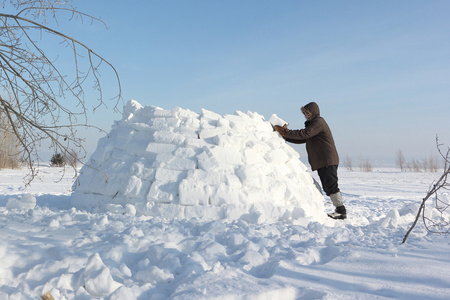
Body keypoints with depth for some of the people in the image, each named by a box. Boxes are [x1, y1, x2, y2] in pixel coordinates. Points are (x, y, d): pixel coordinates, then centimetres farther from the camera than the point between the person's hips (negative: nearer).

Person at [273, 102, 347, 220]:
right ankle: (340, 210, 14)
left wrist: (286, 132, -22)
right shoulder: (312, 123, 24)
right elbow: (301, 139, 19)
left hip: (327, 161, -10)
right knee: (328, 187, 10)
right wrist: (285, 135, 9)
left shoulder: (318, 122, -9)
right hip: (321, 162, 10)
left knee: (331, 186, -11)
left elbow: (304, 134, -24)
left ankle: (341, 211, -6)